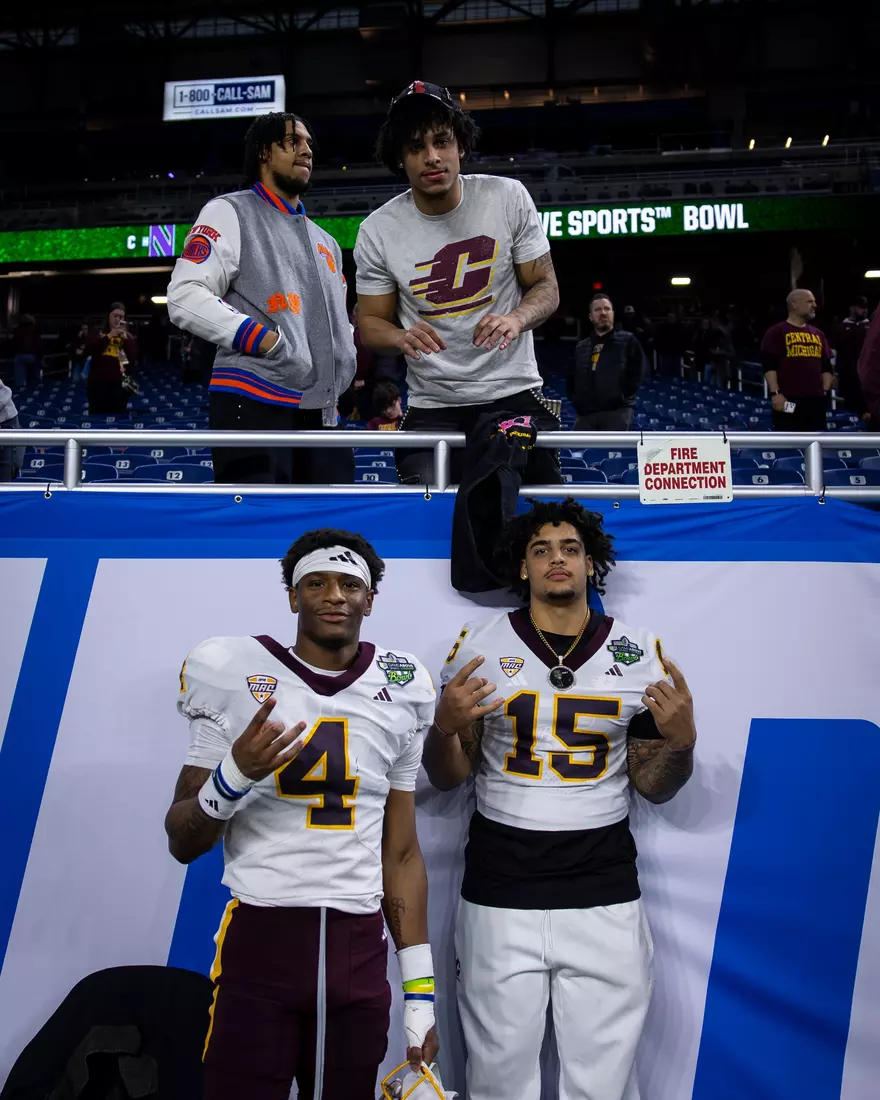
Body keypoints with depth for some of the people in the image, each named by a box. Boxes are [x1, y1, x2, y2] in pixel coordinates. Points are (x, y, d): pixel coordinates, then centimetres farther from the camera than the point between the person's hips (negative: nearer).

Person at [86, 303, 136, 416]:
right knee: (97, 416, -1)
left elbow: (133, 358, 0)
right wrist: (108, 337, -12)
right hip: (98, 381, 0)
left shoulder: (128, 336, 13)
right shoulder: (99, 332, 11)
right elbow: (89, 350, -5)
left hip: (119, 383, 1)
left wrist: (125, 339, -11)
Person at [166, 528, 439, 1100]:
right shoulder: (231, 675, -3)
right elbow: (182, 844, 2)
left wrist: (420, 992, 8)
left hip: (360, 952, 3)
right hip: (258, 944, -2)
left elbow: (401, 854, 10)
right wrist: (235, 774, -18)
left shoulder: (401, 689, 6)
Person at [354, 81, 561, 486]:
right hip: (432, 409, 0)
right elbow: (371, 323, 5)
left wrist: (517, 317, -21)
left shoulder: (509, 197, -4)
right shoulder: (378, 231, -4)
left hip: (515, 395, 0)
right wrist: (403, 337, -19)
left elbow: (546, 287, 2)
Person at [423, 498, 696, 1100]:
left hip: (605, 898, 1)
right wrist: (446, 727, -15)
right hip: (500, 896, 0)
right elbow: (448, 778, 5)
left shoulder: (641, 654, 3)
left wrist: (681, 742, -11)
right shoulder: (479, 646, 0)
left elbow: (653, 786, 9)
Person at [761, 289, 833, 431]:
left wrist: (825, 391, 10)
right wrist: (775, 393, -16)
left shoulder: (818, 335, 19)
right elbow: (769, 366, -8)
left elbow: (826, 366, 22)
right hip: (788, 400, -6)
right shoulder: (776, 332, 0)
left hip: (815, 400, 7)